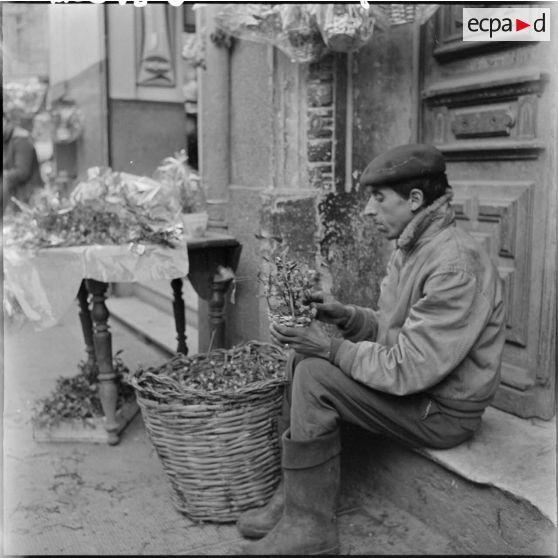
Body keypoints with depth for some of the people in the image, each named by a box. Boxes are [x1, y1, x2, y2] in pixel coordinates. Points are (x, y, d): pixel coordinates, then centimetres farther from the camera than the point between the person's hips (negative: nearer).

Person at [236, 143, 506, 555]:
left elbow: (409, 369, -27)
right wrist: (345, 316, -5)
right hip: (413, 382, 10)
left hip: (445, 409, -10)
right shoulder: (412, 247, 7)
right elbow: (390, 329, 13)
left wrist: (332, 349, -22)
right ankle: (295, 496, 8)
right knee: (303, 357, 5)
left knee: (315, 375, -20)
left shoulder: (456, 263, -25)